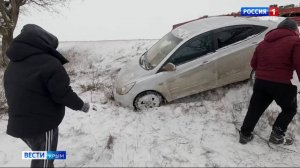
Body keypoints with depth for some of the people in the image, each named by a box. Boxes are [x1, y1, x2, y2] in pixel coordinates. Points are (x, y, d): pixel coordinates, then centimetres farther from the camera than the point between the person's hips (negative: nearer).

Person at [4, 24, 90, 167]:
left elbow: (11, 93, 14)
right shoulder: (49, 63, -21)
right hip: (42, 124, -8)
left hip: (18, 123, 8)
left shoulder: (13, 64, 8)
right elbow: (63, 93, -21)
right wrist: (81, 105, -5)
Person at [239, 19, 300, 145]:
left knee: (255, 109, 14)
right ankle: (277, 135, 14)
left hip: (260, 82, 5)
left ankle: (245, 135, 19)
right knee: (290, 109, 19)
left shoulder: (264, 42, 17)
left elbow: (254, 64, 21)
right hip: (281, 84, -5)